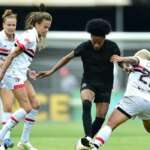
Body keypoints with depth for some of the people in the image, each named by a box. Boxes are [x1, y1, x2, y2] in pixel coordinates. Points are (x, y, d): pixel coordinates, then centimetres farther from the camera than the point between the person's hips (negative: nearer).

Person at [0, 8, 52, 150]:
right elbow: (12, 55, -18)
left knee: (35, 104, 7)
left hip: (21, 75, 10)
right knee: (26, 108, -12)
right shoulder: (29, 36, -15)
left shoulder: (36, 37, 14)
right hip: (14, 74, -10)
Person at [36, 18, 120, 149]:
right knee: (86, 103, -32)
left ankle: (88, 142, 11)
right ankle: (87, 137, -41)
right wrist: (51, 72, -5)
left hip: (105, 85, 2)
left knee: (101, 117, -7)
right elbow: (68, 58, -1)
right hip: (88, 82, -2)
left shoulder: (112, 47, -10)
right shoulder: (84, 47, -11)